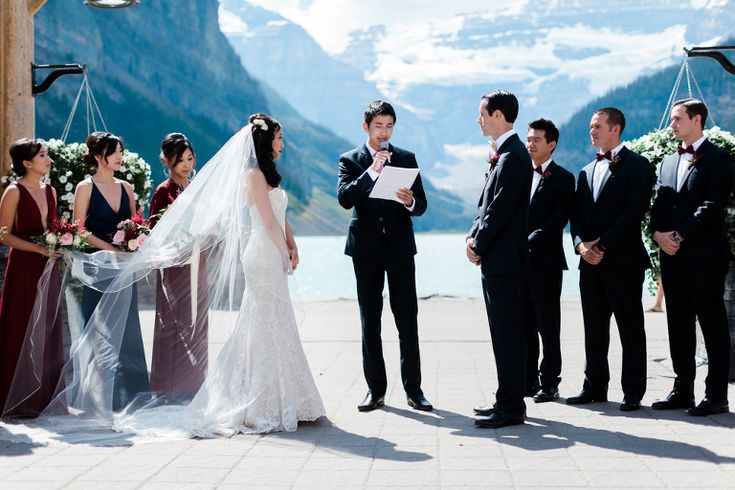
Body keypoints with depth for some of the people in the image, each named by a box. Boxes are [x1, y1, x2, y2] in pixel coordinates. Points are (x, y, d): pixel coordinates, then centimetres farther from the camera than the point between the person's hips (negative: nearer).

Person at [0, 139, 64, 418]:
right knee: (22, 331, -2)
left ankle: (46, 397, 15)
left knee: (48, 331, 8)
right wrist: (40, 249, -18)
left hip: (47, 268, 7)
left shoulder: (50, 191, 12)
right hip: (24, 268, -6)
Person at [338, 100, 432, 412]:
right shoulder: (350, 160, 3)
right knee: (370, 321, 5)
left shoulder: (407, 159, 8)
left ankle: (413, 388, 4)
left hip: (400, 246, 1)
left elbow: (421, 204, 4)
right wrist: (372, 171, -24)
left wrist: (410, 202, -20)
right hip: (366, 249, -1)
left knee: (408, 320, -1)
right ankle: (375, 389, 11)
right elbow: (345, 198, -14)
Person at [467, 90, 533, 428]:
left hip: (504, 260, -10)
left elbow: (500, 209, -19)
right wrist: (473, 236, 5)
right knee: (503, 332, 14)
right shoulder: (502, 154, 15)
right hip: (495, 260, 10)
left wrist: (479, 245, -10)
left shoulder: (513, 156, -16)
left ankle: (511, 407, -2)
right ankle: (508, 400, 22)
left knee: (507, 333, -6)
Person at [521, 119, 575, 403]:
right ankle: (528, 380, 15)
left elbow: (557, 220, -11)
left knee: (548, 326, 0)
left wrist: (529, 243, -18)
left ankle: (549, 383, 5)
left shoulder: (562, 179, -2)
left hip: (546, 262, -5)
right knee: (524, 325, 8)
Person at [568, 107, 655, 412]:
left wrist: (603, 245, -16)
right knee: (594, 329, 9)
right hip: (591, 261, 7)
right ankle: (595, 387, 16)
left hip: (623, 260, -7)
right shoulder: (587, 172, 19)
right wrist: (581, 244, -6)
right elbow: (577, 214, 14)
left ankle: (633, 392, 3)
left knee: (630, 328, -1)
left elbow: (635, 209, -13)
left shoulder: (636, 165, -3)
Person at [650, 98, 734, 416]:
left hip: (705, 256, -7)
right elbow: (658, 204, 14)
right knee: (679, 324, 9)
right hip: (673, 257, 7)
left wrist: (679, 235, -17)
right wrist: (658, 232, -5)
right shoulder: (669, 162, 18)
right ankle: (682, 389, 16)